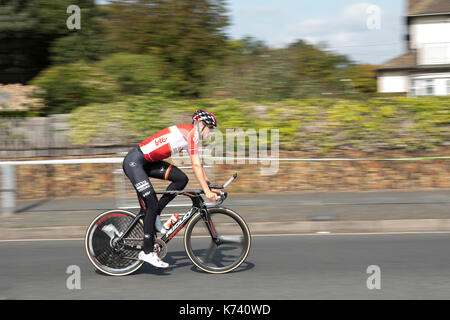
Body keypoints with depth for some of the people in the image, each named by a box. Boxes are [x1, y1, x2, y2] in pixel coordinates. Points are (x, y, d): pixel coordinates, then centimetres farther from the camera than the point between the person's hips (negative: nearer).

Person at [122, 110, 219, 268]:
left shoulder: (189, 134, 16)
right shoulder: (193, 132, -13)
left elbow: (198, 165, 21)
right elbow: (196, 166, -18)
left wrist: (210, 186, 18)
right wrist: (207, 191, -18)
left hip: (147, 162, 9)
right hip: (134, 162, -9)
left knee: (182, 179, -4)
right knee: (152, 205, -9)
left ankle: (153, 214, 4)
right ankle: (147, 252, -2)